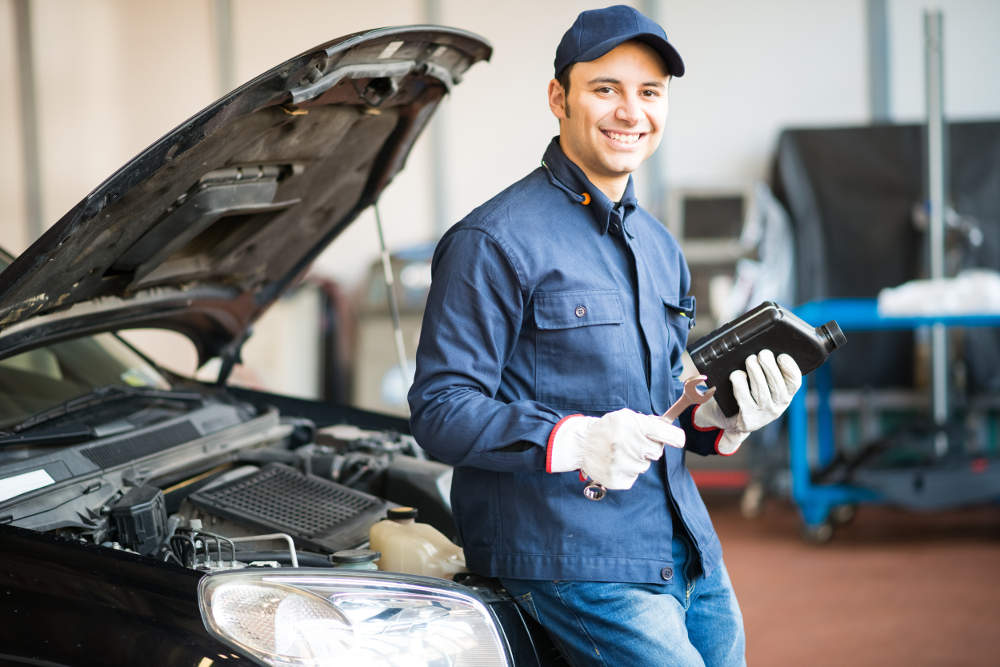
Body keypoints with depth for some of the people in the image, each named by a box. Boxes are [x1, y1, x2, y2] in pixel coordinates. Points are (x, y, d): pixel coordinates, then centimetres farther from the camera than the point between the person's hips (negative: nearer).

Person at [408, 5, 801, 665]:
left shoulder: (660, 246, 19)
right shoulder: (496, 241, -9)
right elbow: (440, 409, -14)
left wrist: (720, 420, 3)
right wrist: (573, 441, -28)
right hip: (571, 557, -8)